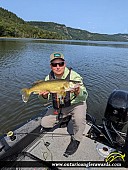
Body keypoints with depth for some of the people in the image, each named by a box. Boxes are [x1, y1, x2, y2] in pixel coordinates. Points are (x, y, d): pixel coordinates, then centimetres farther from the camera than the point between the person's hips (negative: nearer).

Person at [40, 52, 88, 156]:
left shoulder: (74, 76, -22)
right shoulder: (49, 78, -8)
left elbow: (84, 96, -24)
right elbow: (47, 98, 0)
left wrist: (78, 93, -48)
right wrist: (44, 95, -25)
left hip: (75, 104, -4)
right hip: (58, 106, 5)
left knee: (79, 118, -33)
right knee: (44, 123, 0)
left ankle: (76, 139, -1)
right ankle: (65, 118, 23)